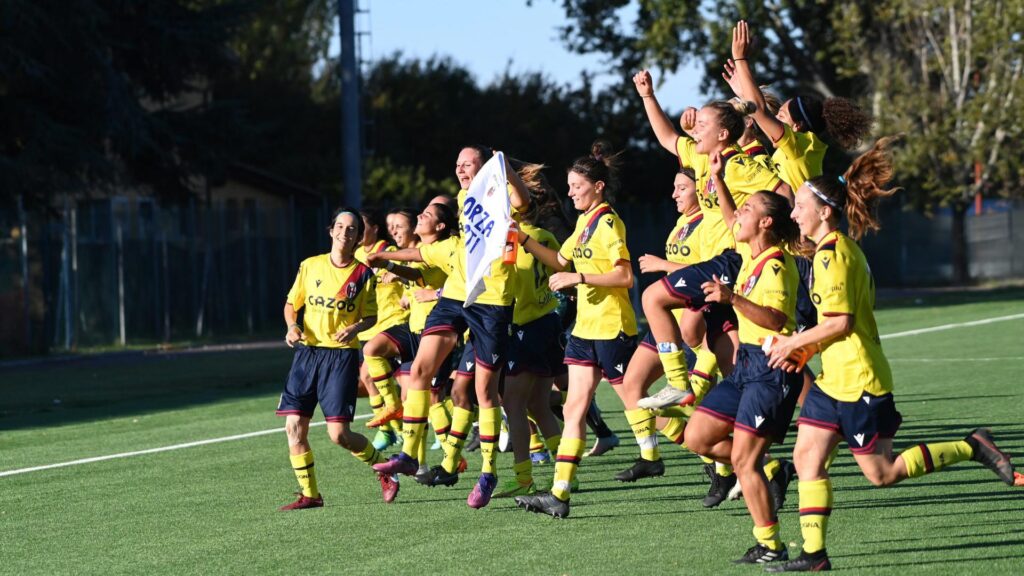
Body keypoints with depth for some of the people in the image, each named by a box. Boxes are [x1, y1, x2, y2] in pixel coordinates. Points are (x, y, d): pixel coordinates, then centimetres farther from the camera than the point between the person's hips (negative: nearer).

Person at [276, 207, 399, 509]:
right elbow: (291, 303, 14)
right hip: (307, 351, 3)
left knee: (339, 434, -9)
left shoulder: (363, 274, 0)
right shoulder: (310, 266, 7)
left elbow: (370, 316, 5)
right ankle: (309, 494, 7)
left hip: (342, 355, -3)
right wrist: (292, 326, -6)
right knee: (294, 426, -5)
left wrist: (354, 328, -16)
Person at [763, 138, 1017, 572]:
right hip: (836, 380, 10)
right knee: (806, 457, 4)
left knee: (883, 473, -2)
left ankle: (972, 448, 6)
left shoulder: (831, 254, -17)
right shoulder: (842, 248, 14)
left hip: (859, 381, -10)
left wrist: (794, 342, -11)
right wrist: (803, 348, 13)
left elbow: (840, 322, -23)